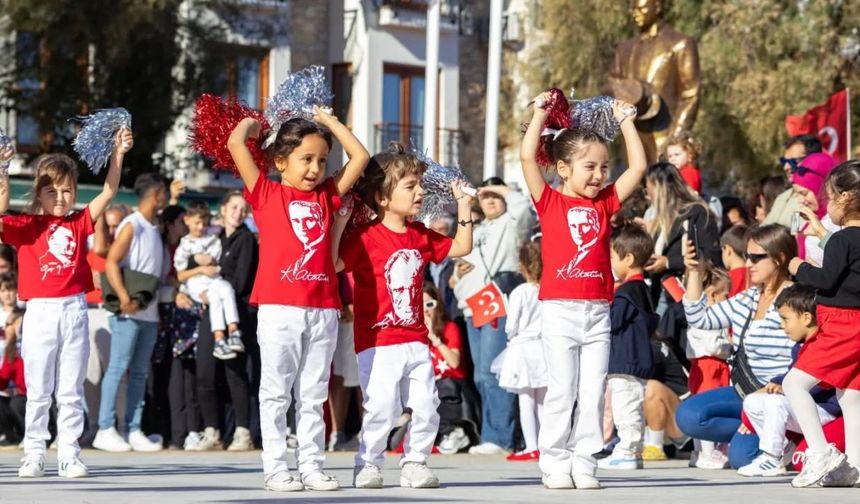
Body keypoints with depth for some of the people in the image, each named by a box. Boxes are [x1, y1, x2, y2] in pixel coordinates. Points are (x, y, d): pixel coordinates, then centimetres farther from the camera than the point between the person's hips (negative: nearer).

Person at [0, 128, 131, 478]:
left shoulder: (79, 224, 8)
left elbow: (108, 192, 4)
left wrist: (118, 154, -5)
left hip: (74, 311, 2)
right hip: (40, 311, -2)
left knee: (71, 391, 5)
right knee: (38, 391, 5)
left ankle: (69, 455, 9)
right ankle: (34, 454, 11)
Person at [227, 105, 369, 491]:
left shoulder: (326, 196, 14)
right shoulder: (266, 194, 3)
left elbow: (360, 157, 15)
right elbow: (235, 144, -5)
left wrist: (328, 121, 19)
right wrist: (252, 123, 14)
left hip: (323, 311, 4)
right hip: (279, 310, -4)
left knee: (313, 395, 7)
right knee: (276, 394, 0)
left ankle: (312, 466, 10)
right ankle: (275, 469, 2)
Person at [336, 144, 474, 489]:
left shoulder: (421, 236, 11)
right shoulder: (366, 237, -10)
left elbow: (461, 248, 22)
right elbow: (333, 264, -20)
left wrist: (463, 206, 17)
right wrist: (339, 222, -24)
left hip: (415, 341, 6)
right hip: (378, 343, -6)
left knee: (426, 406, 2)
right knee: (382, 408, -10)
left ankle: (414, 463, 15)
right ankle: (368, 464, 6)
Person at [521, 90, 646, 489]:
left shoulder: (605, 202, 12)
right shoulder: (550, 202, 1)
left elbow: (637, 167, 12)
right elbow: (527, 157, -8)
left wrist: (624, 121, 14)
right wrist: (541, 113, -1)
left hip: (598, 311, 4)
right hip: (560, 310, -4)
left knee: (592, 392, 3)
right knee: (562, 390, -3)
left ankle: (584, 463, 8)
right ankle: (555, 463, 4)